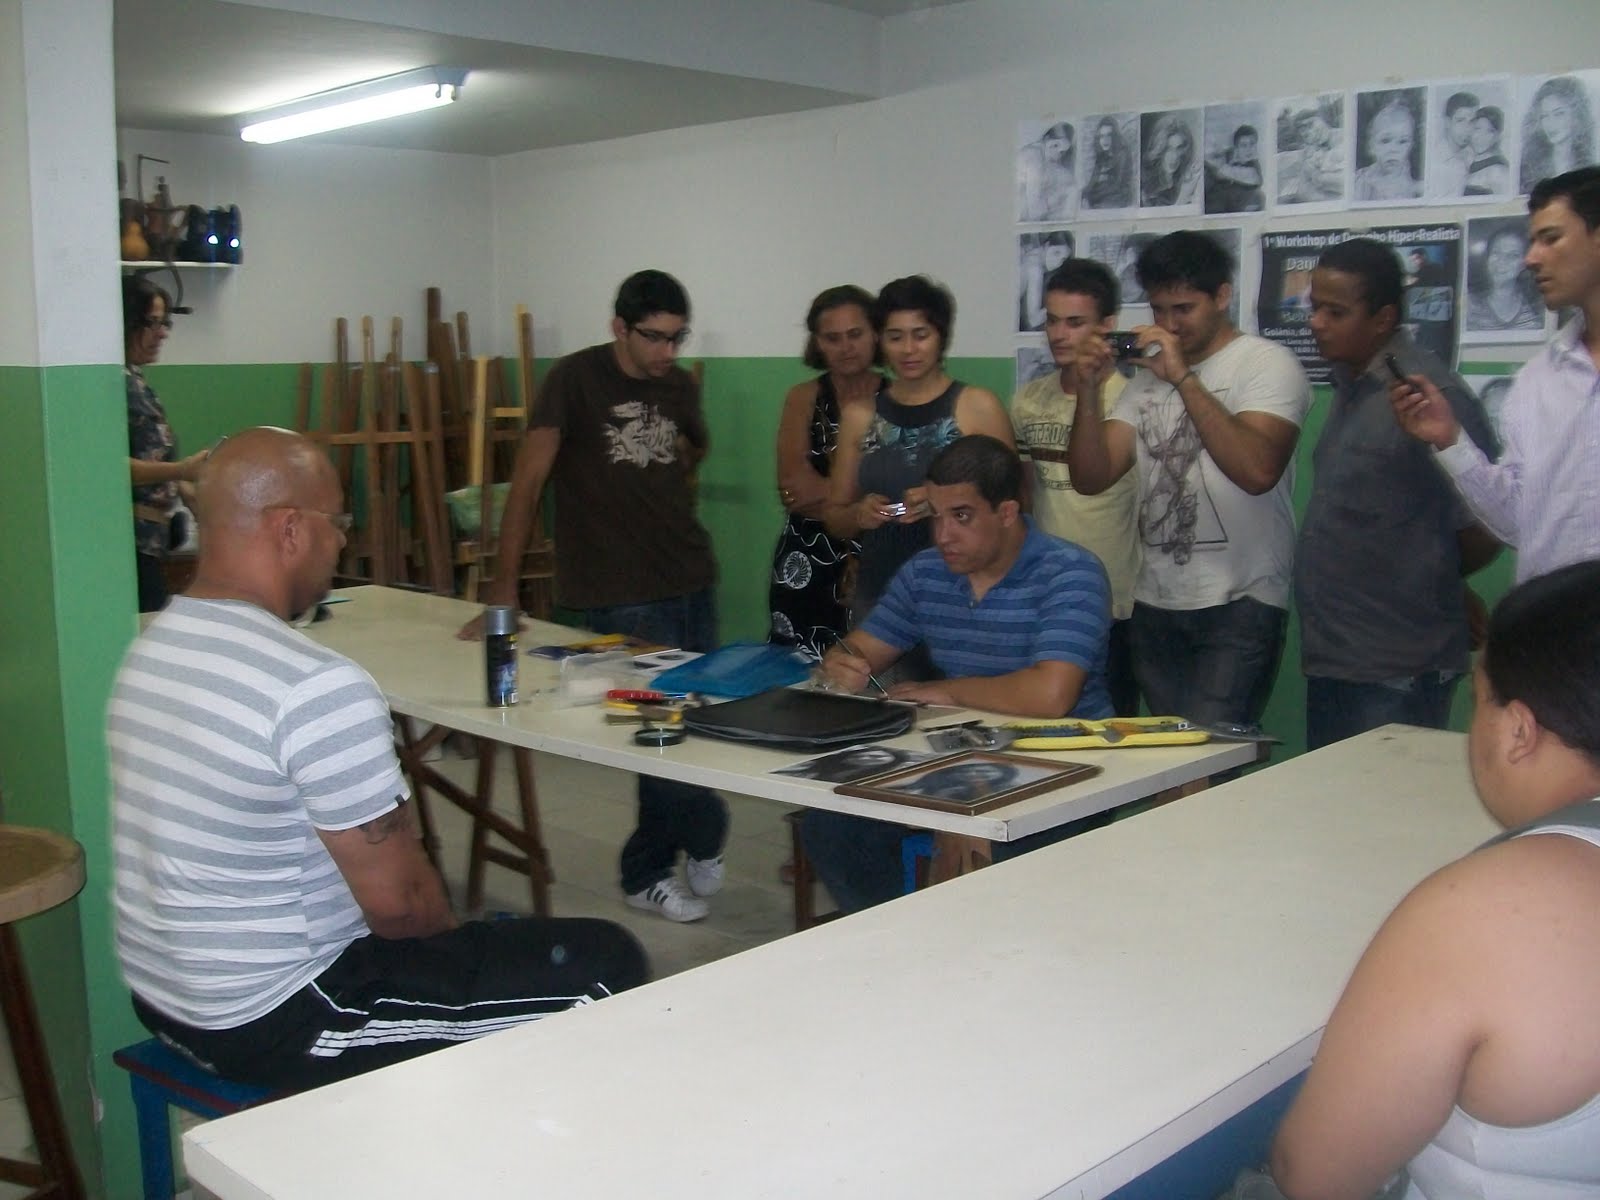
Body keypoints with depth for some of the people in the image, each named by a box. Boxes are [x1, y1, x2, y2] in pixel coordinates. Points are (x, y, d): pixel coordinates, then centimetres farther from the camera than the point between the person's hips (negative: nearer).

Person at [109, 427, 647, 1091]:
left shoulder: (148, 648, 4)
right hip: (269, 1023, -10)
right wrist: (448, 937, 2)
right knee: (608, 964, -4)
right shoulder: (322, 688, -25)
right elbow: (398, 901, -20)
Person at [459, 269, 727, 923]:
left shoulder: (681, 386, 8)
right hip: (617, 593, -6)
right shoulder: (576, 379, -8)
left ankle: (650, 868, 25)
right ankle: (703, 832, 22)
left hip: (690, 580, 6)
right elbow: (528, 478, -14)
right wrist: (504, 584, -20)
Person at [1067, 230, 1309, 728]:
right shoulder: (1148, 375, 13)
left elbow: (1257, 471, -23)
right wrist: (1089, 390, -9)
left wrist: (1183, 378, -22)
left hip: (1239, 604, -6)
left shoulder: (1268, 364, -5)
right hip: (1155, 605, 6)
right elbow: (1091, 478, 5)